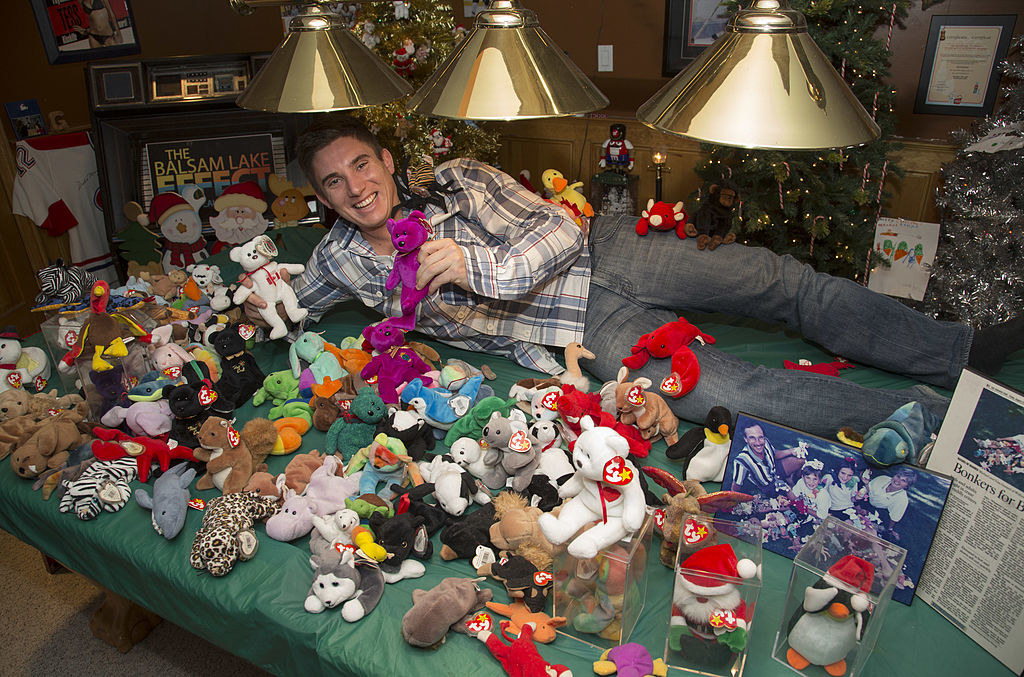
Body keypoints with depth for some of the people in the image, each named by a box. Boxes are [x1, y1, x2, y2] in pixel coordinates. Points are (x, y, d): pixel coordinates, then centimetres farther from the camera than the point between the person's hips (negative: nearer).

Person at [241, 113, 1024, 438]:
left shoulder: (455, 178, -2)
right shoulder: (344, 260, 4)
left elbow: (556, 231, -10)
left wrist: (480, 268, -26)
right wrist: (249, 300, -2)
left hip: (599, 251, 1)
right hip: (591, 336, -1)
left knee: (787, 281, -6)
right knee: (735, 389, -20)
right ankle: (941, 419, -12)